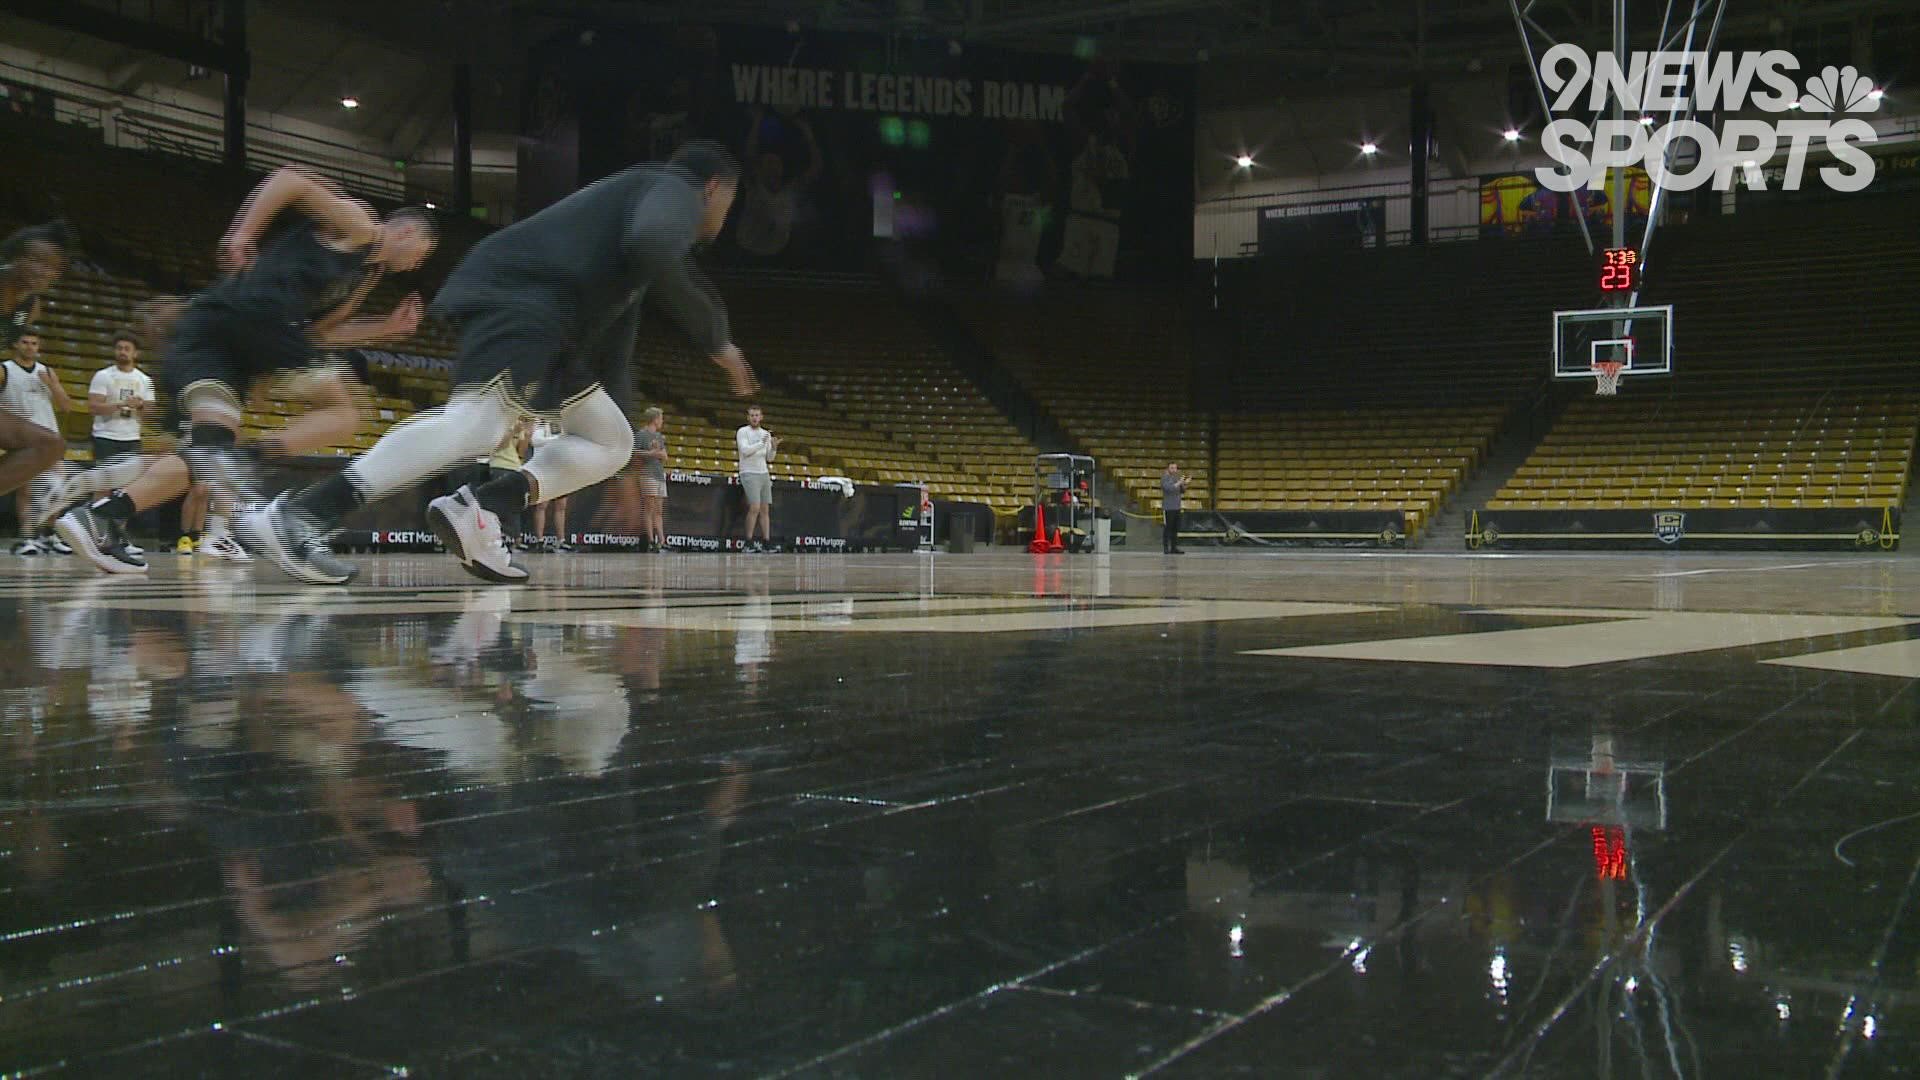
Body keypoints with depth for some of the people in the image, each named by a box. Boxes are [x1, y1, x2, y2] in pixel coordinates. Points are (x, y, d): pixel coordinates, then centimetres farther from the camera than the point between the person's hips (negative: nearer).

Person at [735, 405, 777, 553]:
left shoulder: (766, 434, 13)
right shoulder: (743, 432, -3)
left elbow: (769, 459, 12)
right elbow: (745, 450, -17)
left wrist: (774, 447, -6)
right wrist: (762, 443, -22)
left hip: (764, 474, 6)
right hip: (749, 474, -6)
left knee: (765, 509, 2)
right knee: (755, 507, -15)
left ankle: (767, 544, 2)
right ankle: (749, 543, -8)